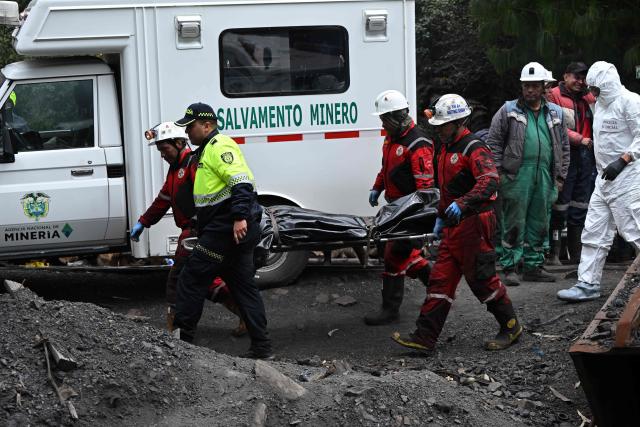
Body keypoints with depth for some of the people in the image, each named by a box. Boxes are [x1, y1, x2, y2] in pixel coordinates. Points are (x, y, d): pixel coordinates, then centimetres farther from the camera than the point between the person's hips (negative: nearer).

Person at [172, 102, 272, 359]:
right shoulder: (207, 150, 23)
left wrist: (240, 217, -32)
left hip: (228, 229, -11)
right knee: (243, 286, 10)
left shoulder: (219, 147, -11)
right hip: (236, 231, 11)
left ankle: (182, 339, 0)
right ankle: (261, 347, 10)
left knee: (192, 279, -4)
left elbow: (240, 181, -24)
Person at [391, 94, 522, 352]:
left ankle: (511, 327, 18)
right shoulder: (447, 149, 16)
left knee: (482, 279, 0)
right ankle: (424, 338, 5)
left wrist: (462, 204, -42)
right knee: (441, 280, 5)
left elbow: (490, 180, -32)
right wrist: (441, 217, 27)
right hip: (454, 227, 9)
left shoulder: (474, 149, -15)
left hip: (475, 225, -9)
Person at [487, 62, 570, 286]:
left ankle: (533, 266, 19)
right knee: (514, 223, -4)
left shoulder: (555, 113, 14)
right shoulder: (509, 110, 3)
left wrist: (560, 175, 11)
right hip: (517, 175, -4)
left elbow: (564, 146, 18)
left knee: (539, 224, 10)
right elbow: (494, 142, 1)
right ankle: (510, 267, 1)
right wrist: (498, 172, -6)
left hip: (545, 176, 4)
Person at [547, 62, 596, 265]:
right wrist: (580, 139, -16)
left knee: (580, 205, 11)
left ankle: (576, 252, 19)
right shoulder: (554, 96, -3)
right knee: (560, 204, -7)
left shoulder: (588, 98, 16)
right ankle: (554, 251, -1)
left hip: (586, 156, 7)